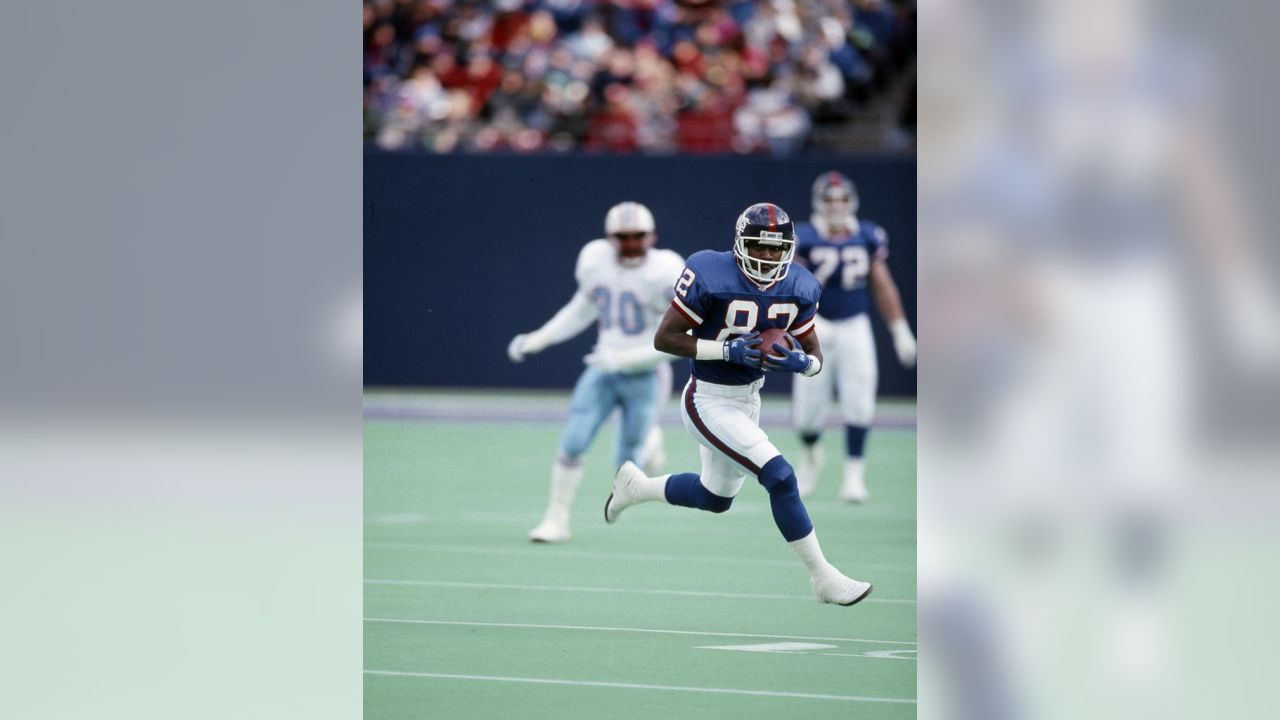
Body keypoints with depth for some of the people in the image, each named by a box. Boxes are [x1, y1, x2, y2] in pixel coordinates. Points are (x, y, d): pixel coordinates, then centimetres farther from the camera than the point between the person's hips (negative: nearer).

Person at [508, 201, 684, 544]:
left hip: (644, 376, -3)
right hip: (604, 371, 3)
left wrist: (626, 359, -24)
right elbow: (582, 309, 14)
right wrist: (537, 339, 6)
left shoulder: (663, 274, -20)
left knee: (626, 464, 4)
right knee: (572, 445, -10)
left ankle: (650, 441, 40)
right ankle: (556, 520, 4)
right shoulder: (595, 261, -5)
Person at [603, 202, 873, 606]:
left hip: (749, 400, 8)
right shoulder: (710, 277, -22)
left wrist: (800, 363, -22)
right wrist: (728, 350, -27)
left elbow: (815, 357, 3)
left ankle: (635, 486, 49)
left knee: (715, 498, 24)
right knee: (780, 477, -18)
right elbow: (664, 338, -18)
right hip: (709, 402, -8)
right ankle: (823, 577, -7)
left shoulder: (796, 289, -4)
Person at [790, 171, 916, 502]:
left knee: (858, 401, -11)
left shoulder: (867, 237, 1)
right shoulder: (803, 239, -9)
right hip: (816, 329, -2)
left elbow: (882, 286, 8)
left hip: (855, 328, 2)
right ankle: (810, 453, 32)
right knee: (808, 408, -1)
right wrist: (811, 321, -28)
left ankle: (854, 475, -4)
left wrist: (900, 329, 7)